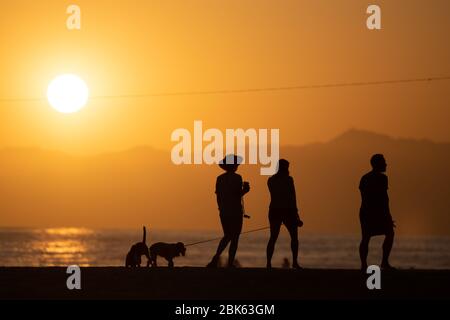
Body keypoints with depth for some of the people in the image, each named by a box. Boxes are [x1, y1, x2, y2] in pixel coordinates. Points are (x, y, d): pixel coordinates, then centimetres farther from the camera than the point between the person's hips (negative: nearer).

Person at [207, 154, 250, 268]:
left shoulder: (220, 178, 6)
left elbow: (218, 196, 8)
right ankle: (230, 264, 4)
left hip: (223, 211, 6)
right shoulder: (237, 178, -12)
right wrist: (245, 189, 2)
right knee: (235, 238, 6)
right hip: (235, 211, -6)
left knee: (227, 236, 18)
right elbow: (238, 195, -17)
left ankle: (215, 259, -1)